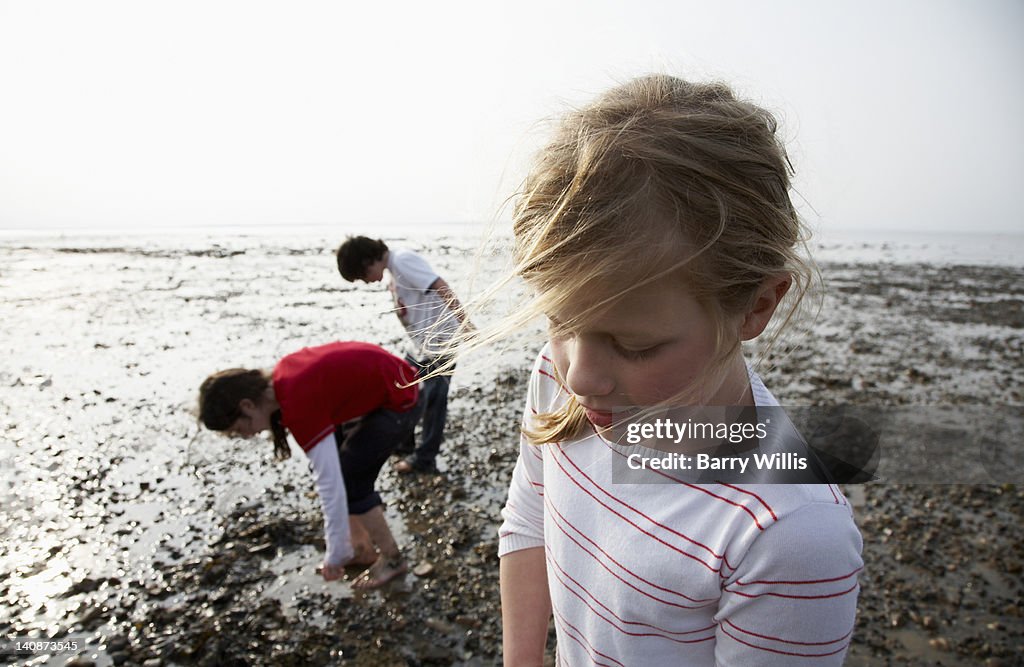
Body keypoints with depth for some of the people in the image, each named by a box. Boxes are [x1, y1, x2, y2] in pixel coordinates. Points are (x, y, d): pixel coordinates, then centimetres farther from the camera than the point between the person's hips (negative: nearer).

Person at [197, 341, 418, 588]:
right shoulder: (280, 378, -6)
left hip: (398, 398, -9)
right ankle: (362, 548, 24)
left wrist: (335, 557, -16)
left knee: (351, 482, -4)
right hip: (373, 384, 9)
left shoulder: (300, 407, -29)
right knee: (335, 470, 10)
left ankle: (392, 559, 14)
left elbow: (331, 487, -26)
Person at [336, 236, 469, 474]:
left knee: (432, 401, 1)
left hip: (439, 342, -10)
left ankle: (424, 459, 14)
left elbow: (442, 288, -24)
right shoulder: (395, 269, 13)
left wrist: (464, 323, -28)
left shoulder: (402, 260, -16)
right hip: (422, 344, 10)